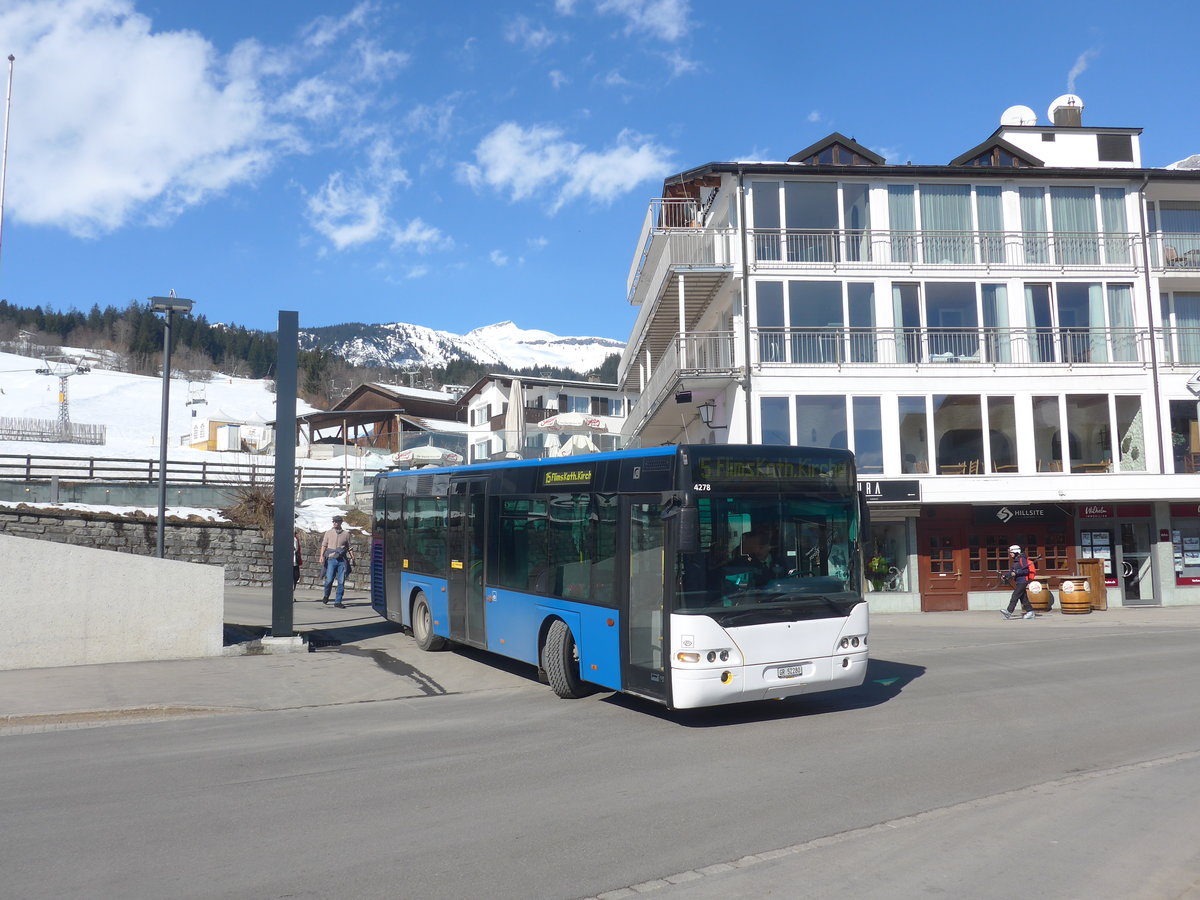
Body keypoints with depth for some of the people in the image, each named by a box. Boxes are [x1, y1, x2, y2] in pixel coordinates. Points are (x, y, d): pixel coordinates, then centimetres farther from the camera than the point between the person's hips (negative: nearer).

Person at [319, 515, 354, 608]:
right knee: (329, 580, -6)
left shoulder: (346, 534, 10)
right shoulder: (328, 533, 10)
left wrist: (352, 557, 5)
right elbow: (324, 545, 7)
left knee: (341, 582, -2)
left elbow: (349, 547, 15)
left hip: (342, 560, 1)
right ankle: (326, 596, 22)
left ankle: (338, 601, 5)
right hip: (331, 559, -1)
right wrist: (322, 556, -7)